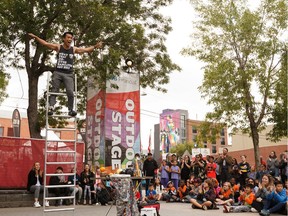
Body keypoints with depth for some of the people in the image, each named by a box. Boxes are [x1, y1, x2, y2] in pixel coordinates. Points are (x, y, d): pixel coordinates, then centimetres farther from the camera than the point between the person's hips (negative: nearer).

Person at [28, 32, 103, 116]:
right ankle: (51, 108, -6)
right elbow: (45, 43, 5)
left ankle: (70, 110, -5)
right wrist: (35, 37, 0)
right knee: (54, 91, -4)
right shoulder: (58, 47, 5)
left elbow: (86, 49, 12)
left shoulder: (74, 49, 9)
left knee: (70, 92, -13)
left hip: (68, 74, 0)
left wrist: (95, 46, 2)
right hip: (58, 73, 0)